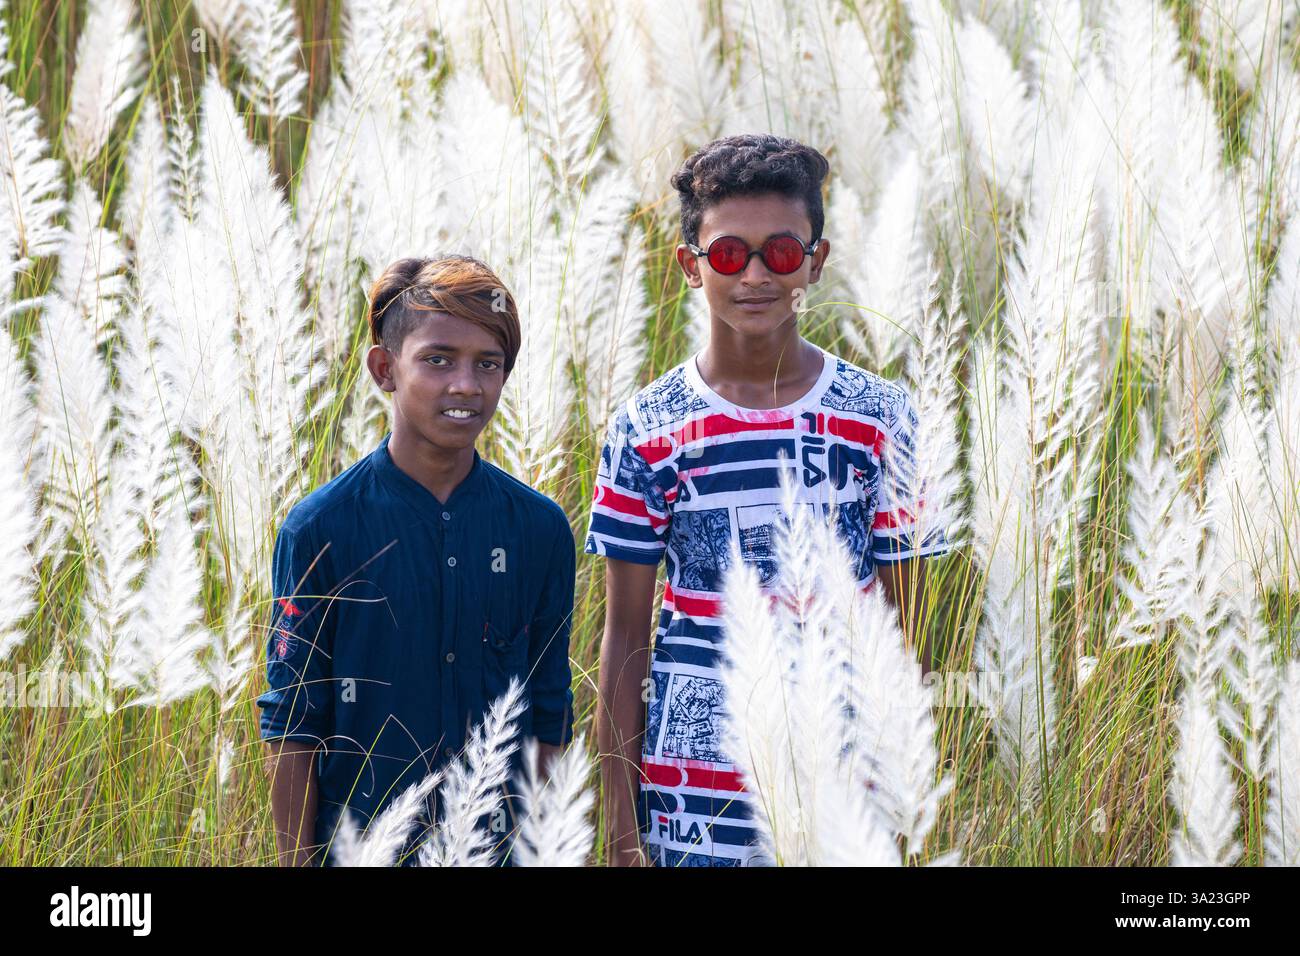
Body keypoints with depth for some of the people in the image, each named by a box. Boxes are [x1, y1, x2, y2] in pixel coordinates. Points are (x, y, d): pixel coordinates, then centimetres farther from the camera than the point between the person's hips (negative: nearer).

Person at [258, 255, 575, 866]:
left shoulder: (539, 528, 2)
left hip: (502, 843, 2)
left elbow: (550, 721, 7)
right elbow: (291, 724, -4)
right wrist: (298, 861, -7)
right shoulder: (321, 528, -6)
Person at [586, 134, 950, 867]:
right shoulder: (647, 430, 1)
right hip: (689, 803, 0)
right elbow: (625, 638, 3)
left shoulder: (881, 420, 1)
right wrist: (622, 827, 0)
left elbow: (907, 634, 5)